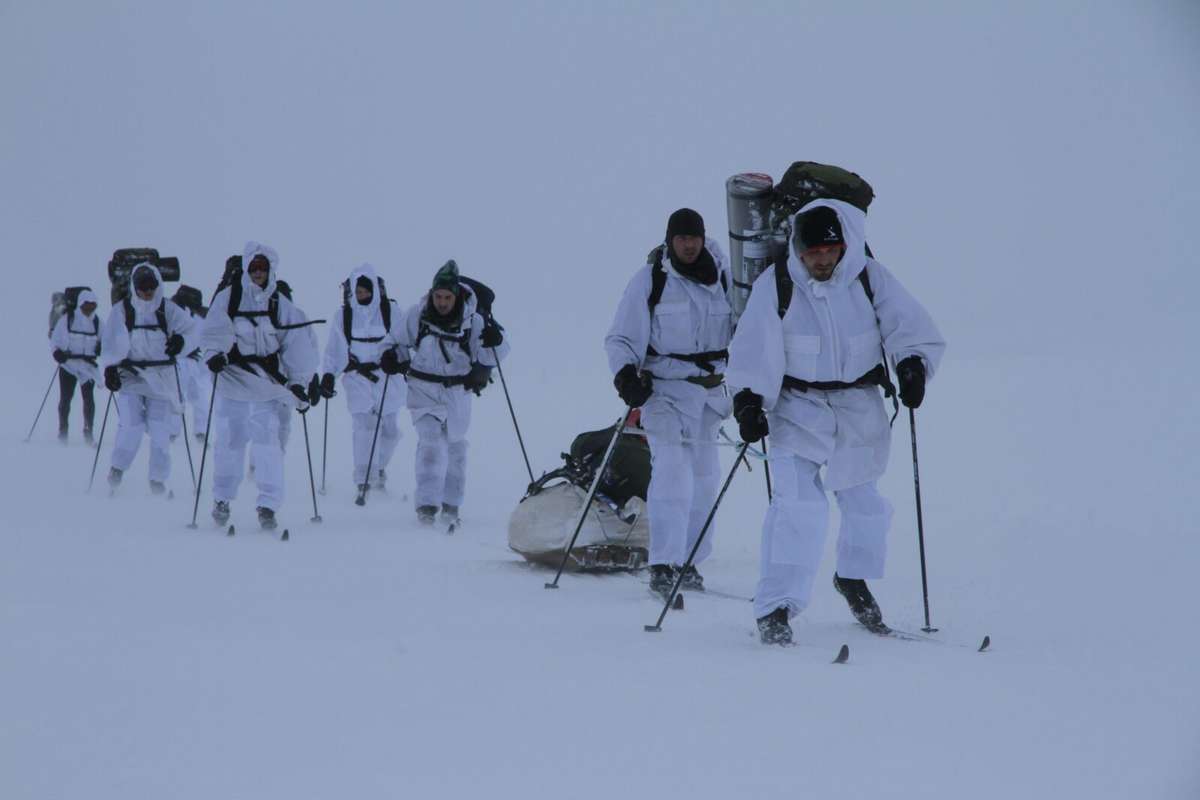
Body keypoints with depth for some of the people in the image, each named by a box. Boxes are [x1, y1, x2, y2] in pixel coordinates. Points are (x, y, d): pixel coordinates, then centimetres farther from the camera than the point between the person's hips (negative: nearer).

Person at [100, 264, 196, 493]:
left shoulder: (168, 310, 1)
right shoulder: (121, 311, -1)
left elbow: (192, 328, 5)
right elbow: (112, 343, -4)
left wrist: (181, 339, -15)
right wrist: (110, 369, -16)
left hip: (161, 377, 1)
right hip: (130, 374, -1)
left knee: (161, 429, -2)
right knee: (131, 425, -14)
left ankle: (158, 478, 11)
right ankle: (118, 467, 8)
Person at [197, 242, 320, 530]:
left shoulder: (281, 306, 5)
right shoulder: (228, 297, 1)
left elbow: (297, 344, 3)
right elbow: (214, 330, -9)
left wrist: (301, 383, -2)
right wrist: (215, 353, -28)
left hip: (266, 386, 0)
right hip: (232, 381, 0)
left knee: (267, 442, -8)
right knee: (230, 441, 6)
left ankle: (268, 504, -2)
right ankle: (222, 499, 25)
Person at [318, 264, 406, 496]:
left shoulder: (390, 310, -3)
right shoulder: (344, 314, 1)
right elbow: (335, 348, 4)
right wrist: (328, 375, -4)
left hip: (387, 377, 0)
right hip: (357, 377, 0)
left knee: (390, 428, 5)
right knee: (364, 427, -12)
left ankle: (379, 465, 32)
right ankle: (363, 478, -8)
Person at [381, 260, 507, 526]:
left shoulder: (472, 321, -11)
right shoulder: (417, 315, -10)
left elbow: (487, 358, -6)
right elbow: (400, 342, 8)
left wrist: (493, 343, -26)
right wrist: (393, 357, -11)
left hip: (457, 392, 2)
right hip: (424, 388, -1)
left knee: (455, 446, 12)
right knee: (431, 441, -18)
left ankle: (451, 504, 28)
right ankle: (426, 504, -17)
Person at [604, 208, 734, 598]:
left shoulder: (723, 278, 4)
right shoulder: (649, 280, -5)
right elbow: (620, 339, -4)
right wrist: (625, 375, -20)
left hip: (711, 391, 5)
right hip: (666, 390, -4)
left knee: (704, 478, 8)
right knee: (672, 471, -17)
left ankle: (689, 562, 20)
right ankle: (663, 566, -18)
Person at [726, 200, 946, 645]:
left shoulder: (870, 279, -6)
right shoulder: (775, 286, -10)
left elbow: (910, 325, -8)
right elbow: (754, 350, -11)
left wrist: (913, 364, -26)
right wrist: (749, 401, -23)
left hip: (859, 408, 3)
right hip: (798, 408, -3)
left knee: (864, 505, 13)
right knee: (798, 505, -17)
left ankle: (854, 579, 42)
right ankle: (775, 608, -13)